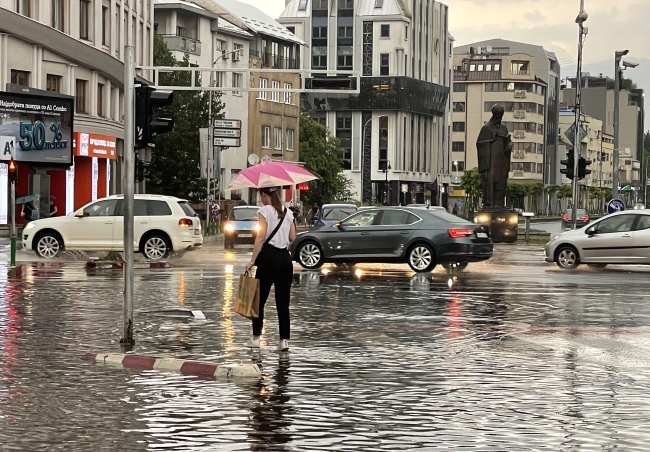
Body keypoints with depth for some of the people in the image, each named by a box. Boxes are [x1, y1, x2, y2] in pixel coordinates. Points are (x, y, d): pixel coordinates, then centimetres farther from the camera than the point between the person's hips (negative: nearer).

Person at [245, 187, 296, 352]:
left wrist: (252, 260, -14)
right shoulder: (288, 212, 10)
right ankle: (284, 340, 0)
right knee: (283, 301, 5)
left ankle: (256, 337, 12)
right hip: (285, 258, 5)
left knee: (260, 299, 7)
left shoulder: (264, 211, -8)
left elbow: (261, 237, -14)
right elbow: (292, 237, 11)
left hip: (268, 257, -5)